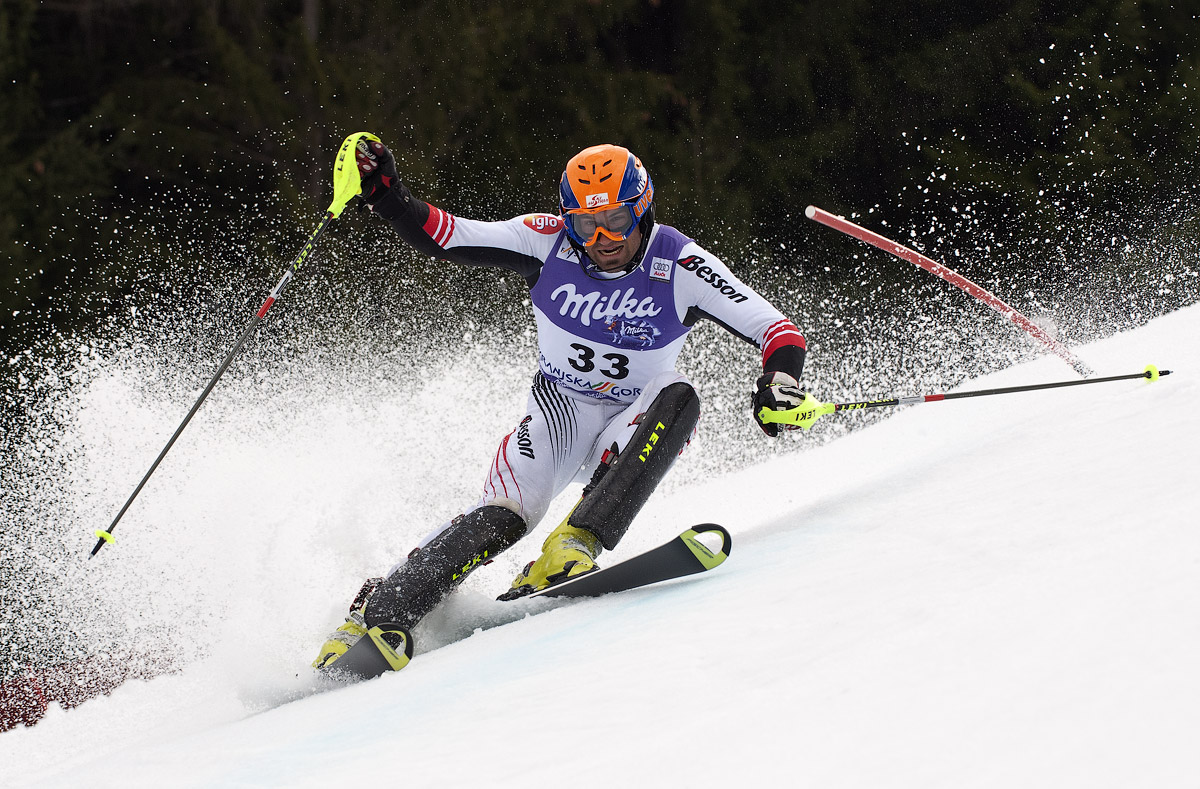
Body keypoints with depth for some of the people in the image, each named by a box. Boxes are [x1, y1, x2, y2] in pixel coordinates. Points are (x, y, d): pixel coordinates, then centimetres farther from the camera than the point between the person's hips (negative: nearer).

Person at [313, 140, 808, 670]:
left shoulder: (680, 266, -16)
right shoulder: (548, 242, -12)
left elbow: (778, 331, -17)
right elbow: (441, 237, -6)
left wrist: (780, 379, -38)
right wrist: (384, 194, -21)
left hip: (633, 428, 0)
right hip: (561, 410, 0)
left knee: (677, 399, -34)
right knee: (504, 516, -27)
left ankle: (574, 546, -39)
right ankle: (373, 616, -19)